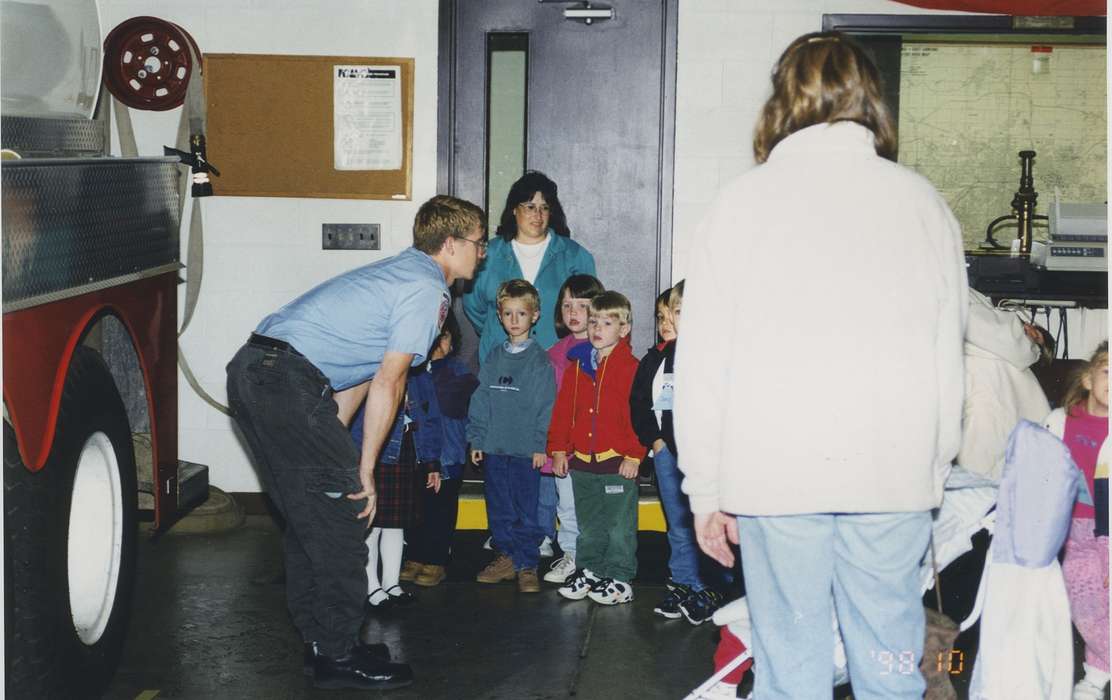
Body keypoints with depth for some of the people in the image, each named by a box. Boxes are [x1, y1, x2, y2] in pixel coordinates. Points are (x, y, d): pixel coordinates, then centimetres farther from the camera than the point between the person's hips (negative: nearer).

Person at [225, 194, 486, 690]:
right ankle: (338, 656, 4)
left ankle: (317, 635, 28)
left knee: (307, 515, 18)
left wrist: (334, 448, 22)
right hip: (289, 381, -10)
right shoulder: (429, 288, -5)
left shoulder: (398, 271, 25)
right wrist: (364, 469, -4)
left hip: (251, 370, 10)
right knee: (340, 517, -2)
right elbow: (388, 381, -9)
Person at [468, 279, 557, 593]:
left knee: (526, 510, 0)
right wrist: (477, 439, 5)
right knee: (499, 508, 12)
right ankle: (506, 557, 23)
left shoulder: (540, 360, -3)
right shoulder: (493, 359, 9)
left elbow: (546, 405, -6)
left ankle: (526, 566, 8)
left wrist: (540, 445, -10)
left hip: (526, 450, -4)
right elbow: (480, 400, 10)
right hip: (493, 448, 5)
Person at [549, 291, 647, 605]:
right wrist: (558, 449, 7)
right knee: (588, 524, 16)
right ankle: (588, 571, 27)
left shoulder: (631, 368, -8)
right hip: (581, 461, 5)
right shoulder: (577, 366, 9)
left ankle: (619, 577, 11)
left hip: (618, 461, -5)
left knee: (619, 525, 2)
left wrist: (634, 455, -14)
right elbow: (562, 411, 11)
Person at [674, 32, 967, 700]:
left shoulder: (742, 200, 2)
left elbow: (703, 363, 0)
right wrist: (935, 469, 17)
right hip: (897, 470, 1)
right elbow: (949, 352, 7)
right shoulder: (921, 201, 6)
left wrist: (706, 491, 7)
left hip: (774, 470, -1)